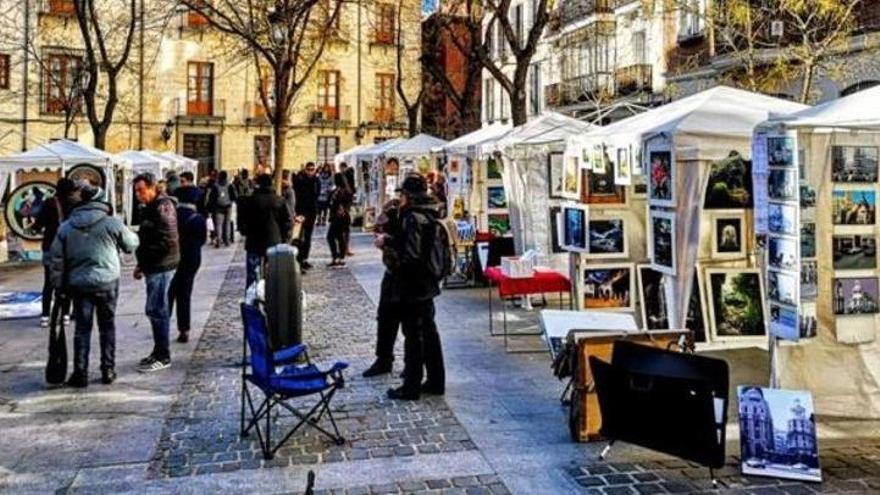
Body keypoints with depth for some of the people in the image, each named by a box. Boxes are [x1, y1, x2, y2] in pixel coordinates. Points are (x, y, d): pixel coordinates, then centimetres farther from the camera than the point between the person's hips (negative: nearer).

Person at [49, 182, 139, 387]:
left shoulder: (66, 226, 1)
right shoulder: (112, 223, -7)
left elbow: (56, 258, 5)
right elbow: (131, 244, 5)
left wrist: (60, 284, 14)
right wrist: (130, 233, 26)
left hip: (79, 284, 2)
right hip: (107, 282, -1)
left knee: (82, 328, 9)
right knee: (107, 327, 11)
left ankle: (80, 373, 9)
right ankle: (108, 370, 15)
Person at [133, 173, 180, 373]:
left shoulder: (163, 207, -14)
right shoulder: (149, 208, 16)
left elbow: (168, 240, -21)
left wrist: (144, 260, -14)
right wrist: (142, 264, 17)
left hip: (161, 266, -10)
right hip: (154, 266, 10)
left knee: (156, 310, -6)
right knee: (159, 310, 15)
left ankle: (162, 356, 1)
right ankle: (160, 352, 23)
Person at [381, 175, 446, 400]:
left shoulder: (414, 218, -19)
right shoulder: (428, 215, 8)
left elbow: (411, 254, -25)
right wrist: (389, 240, 8)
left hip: (412, 287, -9)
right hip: (427, 284, 9)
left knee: (413, 335, -1)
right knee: (429, 331, 15)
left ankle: (411, 386, 8)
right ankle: (436, 381, 24)